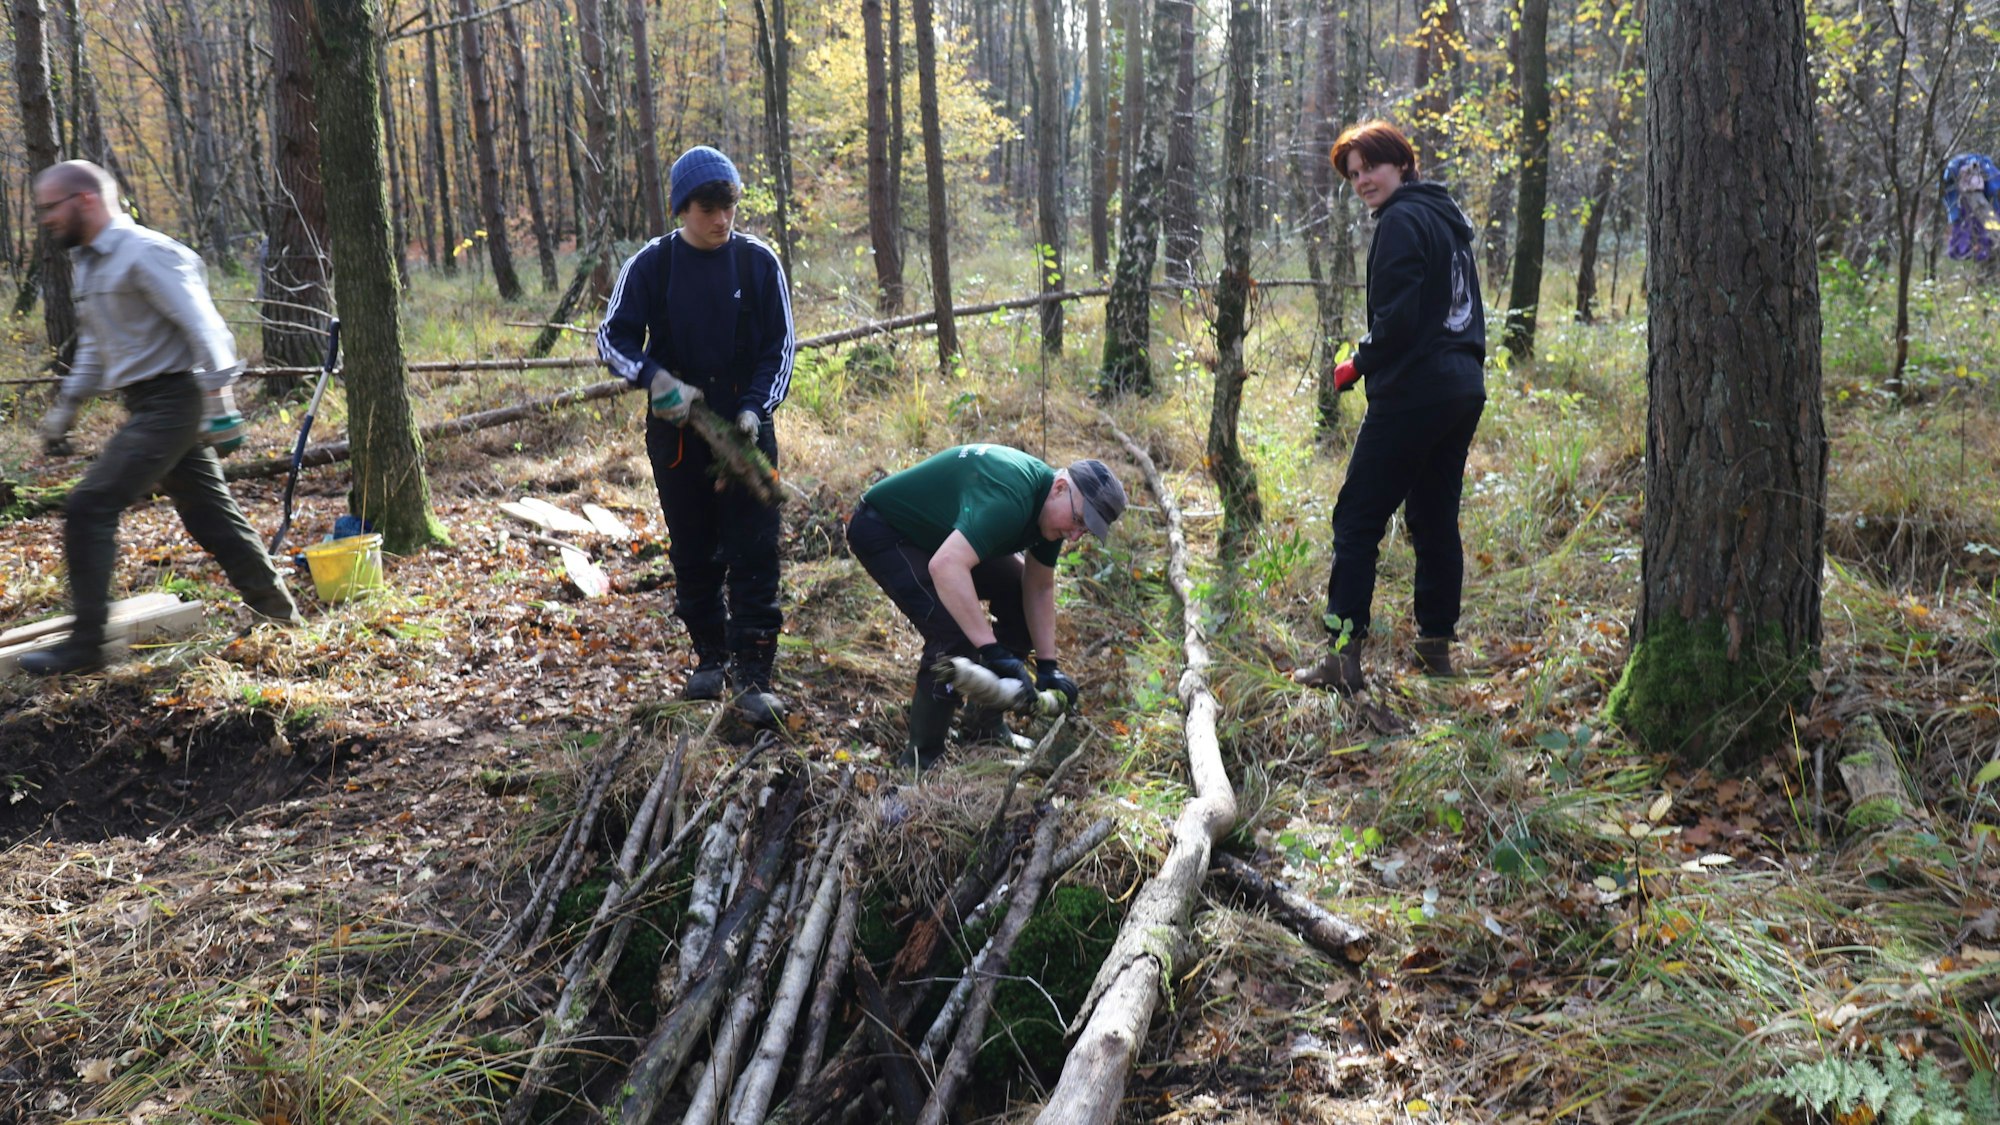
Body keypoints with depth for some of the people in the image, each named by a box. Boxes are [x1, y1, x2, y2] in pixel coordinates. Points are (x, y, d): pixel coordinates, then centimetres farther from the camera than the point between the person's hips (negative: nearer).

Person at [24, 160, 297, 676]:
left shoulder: (144, 253, -14)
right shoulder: (87, 262, 17)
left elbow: (200, 323, -21)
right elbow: (95, 347, 27)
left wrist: (217, 393, -28)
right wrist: (65, 407, 24)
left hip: (170, 402, -10)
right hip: (146, 406, 10)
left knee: (89, 509, -13)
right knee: (208, 513, 15)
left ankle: (85, 645, -8)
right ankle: (275, 608, 26)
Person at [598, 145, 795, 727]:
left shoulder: (759, 262, -2)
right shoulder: (650, 265, -1)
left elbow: (780, 344, 1)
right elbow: (613, 337, 1)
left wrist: (755, 408, -13)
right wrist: (658, 379, -18)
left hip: (745, 429, -1)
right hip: (677, 432, 1)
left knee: (754, 552, -6)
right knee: (693, 552, 10)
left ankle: (753, 676, -3)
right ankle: (710, 657, 25)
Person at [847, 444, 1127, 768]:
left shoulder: (1050, 507, -7)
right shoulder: (1008, 497, -37)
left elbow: (1039, 590, 2)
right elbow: (946, 566, -49)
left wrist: (1047, 666, -4)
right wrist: (991, 649, -48)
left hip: (940, 532, 10)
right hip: (882, 531, -10)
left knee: (1019, 596, 4)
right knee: (954, 633, -24)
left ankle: (987, 728, 13)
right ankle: (921, 759, -11)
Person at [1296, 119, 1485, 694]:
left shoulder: (1402, 221, -10)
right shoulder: (1447, 219, 19)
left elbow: (1397, 317, -18)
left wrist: (1358, 363, -4)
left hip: (1411, 394, -10)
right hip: (1464, 388, 10)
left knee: (1357, 520, -6)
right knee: (1435, 518, 15)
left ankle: (1344, 653, -8)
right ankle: (1436, 644, 21)